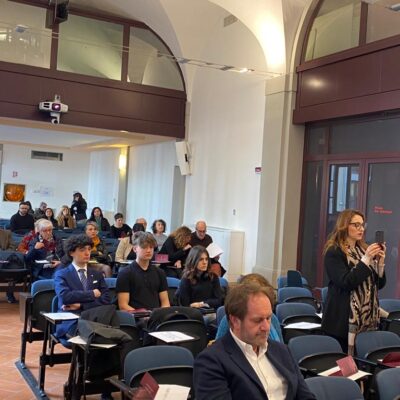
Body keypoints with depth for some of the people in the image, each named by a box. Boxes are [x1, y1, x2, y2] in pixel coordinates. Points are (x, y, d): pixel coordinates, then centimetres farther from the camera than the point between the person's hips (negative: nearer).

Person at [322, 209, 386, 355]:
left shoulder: (364, 250, 12)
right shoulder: (334, 252, -7)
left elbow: (380, 283, 11)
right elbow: (345, 283, -17)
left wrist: (380, 261, -6)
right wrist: (366, 259, -19)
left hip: (368, 320, 6)